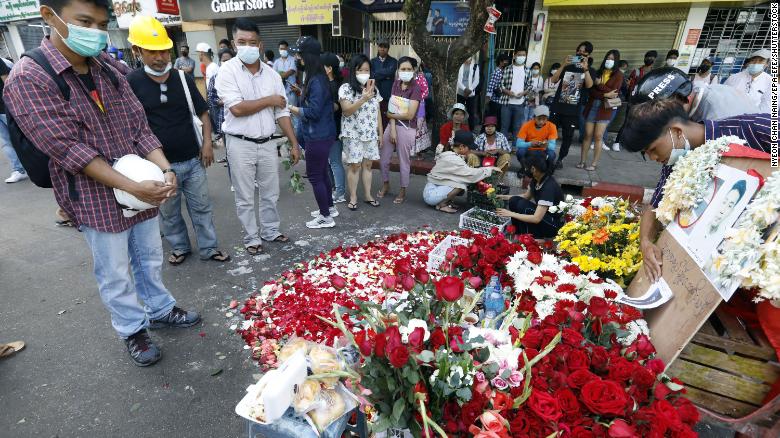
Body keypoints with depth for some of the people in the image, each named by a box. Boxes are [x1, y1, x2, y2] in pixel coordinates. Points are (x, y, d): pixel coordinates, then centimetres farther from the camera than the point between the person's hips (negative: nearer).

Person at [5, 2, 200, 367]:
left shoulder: (108, 70, 3)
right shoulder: (28, 79, -14)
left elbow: (140, 126, 2)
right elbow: (68, 149, -19)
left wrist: (165, 170, -14)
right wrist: (133, 187, -26)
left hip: (143, 190, 5)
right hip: (96, 200, -5)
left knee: (150, 259, 20)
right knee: (115, 275, 12)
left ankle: (160, 310, 41)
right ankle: (132, 330, 33)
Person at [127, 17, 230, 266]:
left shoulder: (183, 79, 3)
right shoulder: (131, 83, -5)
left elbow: (203, 113, 9)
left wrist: (207, 143, -3)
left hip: (193, 160, 2)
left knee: (202, 207, 10)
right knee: (169, 212, 13)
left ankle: (208, 248, 24)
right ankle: (179, 247, 33)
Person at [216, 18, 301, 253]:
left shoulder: (272, 74, 5)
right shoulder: (228, 70, -7)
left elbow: (282, 112, 5)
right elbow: (237, 108, -19)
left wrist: (294, 143, 1)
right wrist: (269, 100, -9)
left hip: (268, 143, 4)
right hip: (240, 144, -3)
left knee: (270, 193, 15)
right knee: (245, 197, 8)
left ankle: (270, 230, 33)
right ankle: (252, 237, 24)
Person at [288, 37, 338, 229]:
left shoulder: (316, 81, -20)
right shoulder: (315, 78, 10)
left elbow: (313, 111, -23)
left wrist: (290, 108, -12)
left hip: (318, 136, -10)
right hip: (320, 134, 10)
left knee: (315, 175, -1)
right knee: (321, 172, 19)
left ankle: (326, 218, 11)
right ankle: (329, 207, 34)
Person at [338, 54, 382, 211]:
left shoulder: (373, 88, 10)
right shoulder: (345, 88, -6)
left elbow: (378, 112, 13)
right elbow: (347, 111, -16)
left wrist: (380, 132, 11)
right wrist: (363, 99, -28)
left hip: (371, 134, 5)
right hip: (353, 134, -4)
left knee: (368, 164, 8)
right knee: (354, 165, -1)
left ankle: (368, 195, 19)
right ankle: (353, 198, 9)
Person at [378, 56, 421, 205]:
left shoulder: (416, 88, -13)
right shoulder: (396, 84, 5)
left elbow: (409, 115, -19)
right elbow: (391, 108, -1)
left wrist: (389, 115, -6)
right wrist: (392, 129, -11)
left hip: (407, 129, -5)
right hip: (392, 125, 6)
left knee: (404, 161, 6)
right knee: (383, 159, 11)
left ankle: (403, 191, 23)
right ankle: (386, 185, 34)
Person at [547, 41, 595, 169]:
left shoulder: (590, 71, 8)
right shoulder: (567, 67, 11)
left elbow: (589, 85, -12)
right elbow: (553, 80, -3)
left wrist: (585, 68, -23)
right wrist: (563, 65, -13)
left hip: (573, 110, 0)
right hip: (557, 107, 0)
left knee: (568, 136, 4)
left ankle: (560, 159, 16)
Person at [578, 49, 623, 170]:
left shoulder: (618, 74, 3)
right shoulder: (599, 72, 10)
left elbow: (614, 92, -8)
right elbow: (592, 91, 0)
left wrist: (600, 84, -4)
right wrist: (605, 95, -14)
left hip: (605, 108, -2)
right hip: (592, 105, 3)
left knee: (598, 136, -5)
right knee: (588, 135, -1)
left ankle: (594, 163, 1)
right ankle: (582, 161, 5)